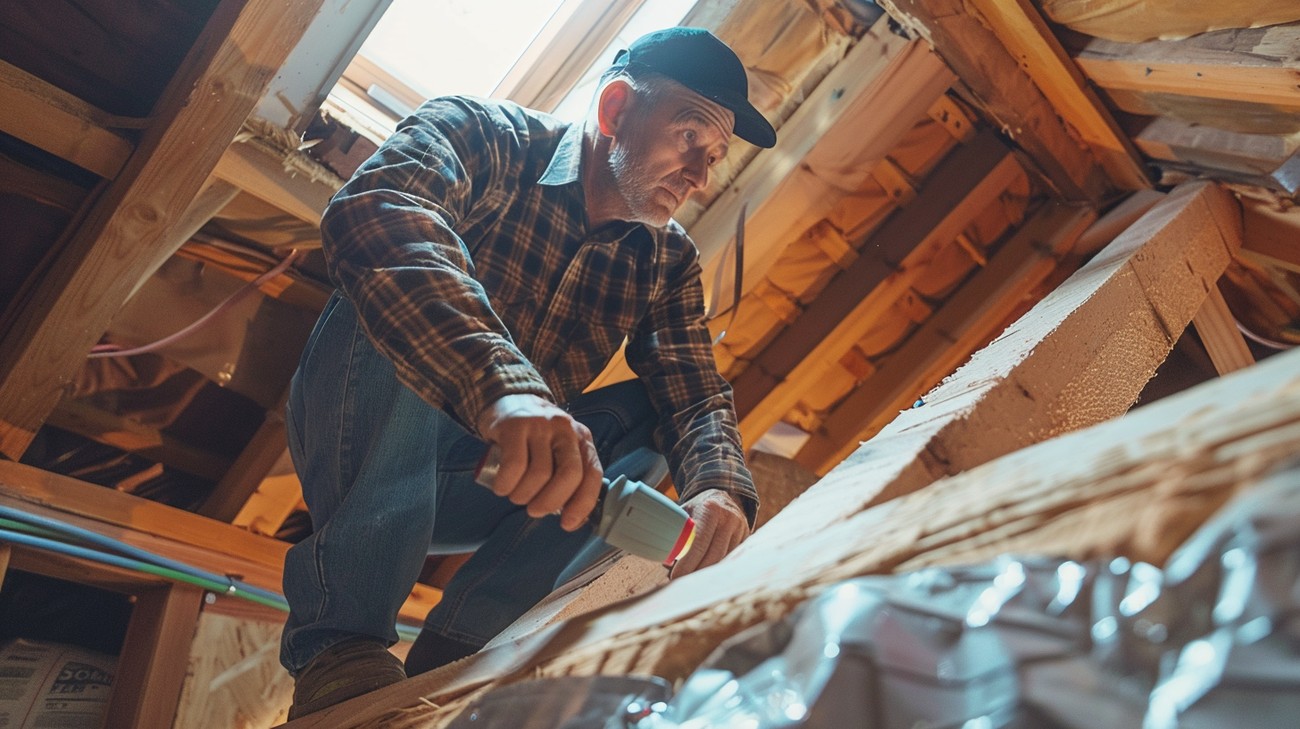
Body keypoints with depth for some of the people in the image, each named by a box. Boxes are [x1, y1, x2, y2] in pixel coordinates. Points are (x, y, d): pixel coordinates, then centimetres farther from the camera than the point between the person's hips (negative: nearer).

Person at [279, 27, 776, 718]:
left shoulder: (667, 259, 1)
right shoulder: (484, 136, -15)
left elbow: (695, 394, -8)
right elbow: (371, 210, -37)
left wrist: (720, 488, -33)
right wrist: (501, 386, -54)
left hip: (488, 486, 5)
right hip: (355, 459, -4)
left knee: (643, 418, -14)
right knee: (389, 308, -29)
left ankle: (447, 655, -11)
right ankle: (339, 642, -23)